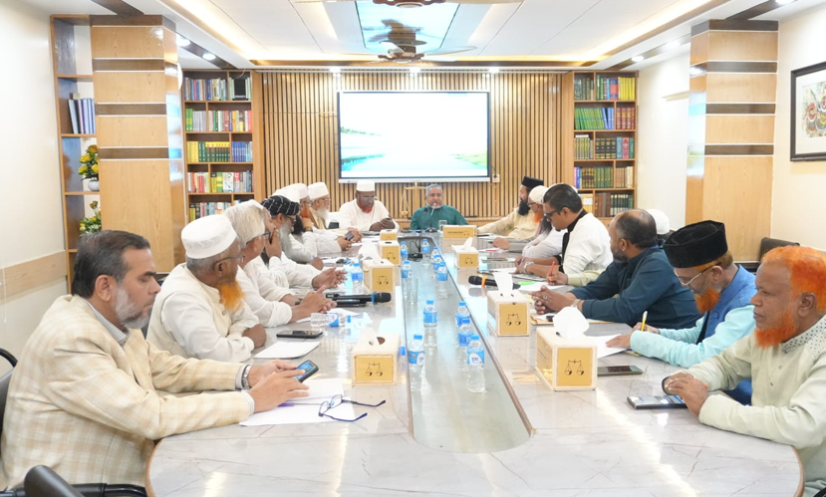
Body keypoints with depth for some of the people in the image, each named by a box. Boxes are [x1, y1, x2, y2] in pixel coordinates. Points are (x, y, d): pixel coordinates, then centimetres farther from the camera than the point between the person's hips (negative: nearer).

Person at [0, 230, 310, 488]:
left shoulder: (113, 319, 0)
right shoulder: (72, 340, -26)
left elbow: (167, 369, 7)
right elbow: (153, 416, -29)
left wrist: (248, 374, -6)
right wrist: (252, 401, -24)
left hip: (115, 466, 8)